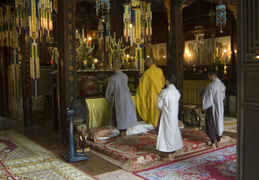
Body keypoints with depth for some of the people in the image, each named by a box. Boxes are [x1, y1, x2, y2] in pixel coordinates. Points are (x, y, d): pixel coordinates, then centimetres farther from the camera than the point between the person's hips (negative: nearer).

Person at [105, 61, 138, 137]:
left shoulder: (113, 77, -11)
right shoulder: (125, 76, 2)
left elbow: (110, 89, -3)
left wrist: (109, 98, 15)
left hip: (118, 98, -4)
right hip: (127, 97, 4)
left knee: (119, 114, 5)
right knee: (126, 113, 12)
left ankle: (122, 132, 9)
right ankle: (124, 131, 20)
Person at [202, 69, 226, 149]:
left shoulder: (210, 85, -21)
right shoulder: (222, 85, 1)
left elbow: (207, 98, -17)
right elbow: (223, 96, 12)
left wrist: (204, 105, -1)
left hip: (212, 107, -7)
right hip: (220, 107, 7)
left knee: (211, 124, 4)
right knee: (219, 123, 16)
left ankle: (213, 143, 10)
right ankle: (218, 141, 25)